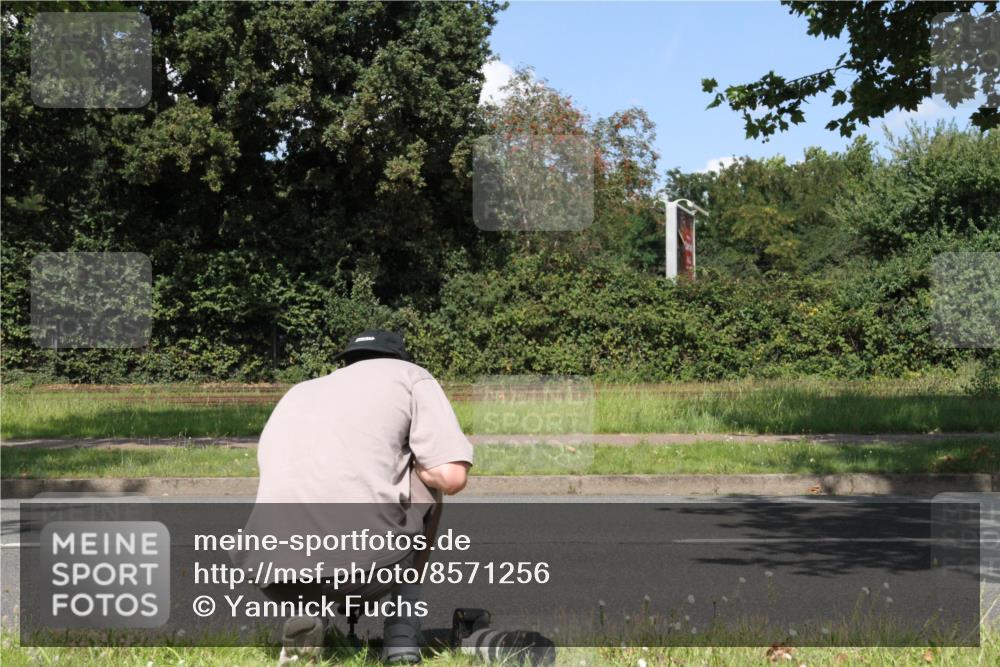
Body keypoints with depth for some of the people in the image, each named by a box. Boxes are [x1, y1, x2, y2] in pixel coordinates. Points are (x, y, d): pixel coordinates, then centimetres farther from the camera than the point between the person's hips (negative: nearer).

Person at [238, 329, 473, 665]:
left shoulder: (295, 394, 30)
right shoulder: (408, 375, 16)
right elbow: (451, 477, 3)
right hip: (368, 565, -4)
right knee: (427, 477, 26)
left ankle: (305, 612, 10)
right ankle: (402, 633, 17)